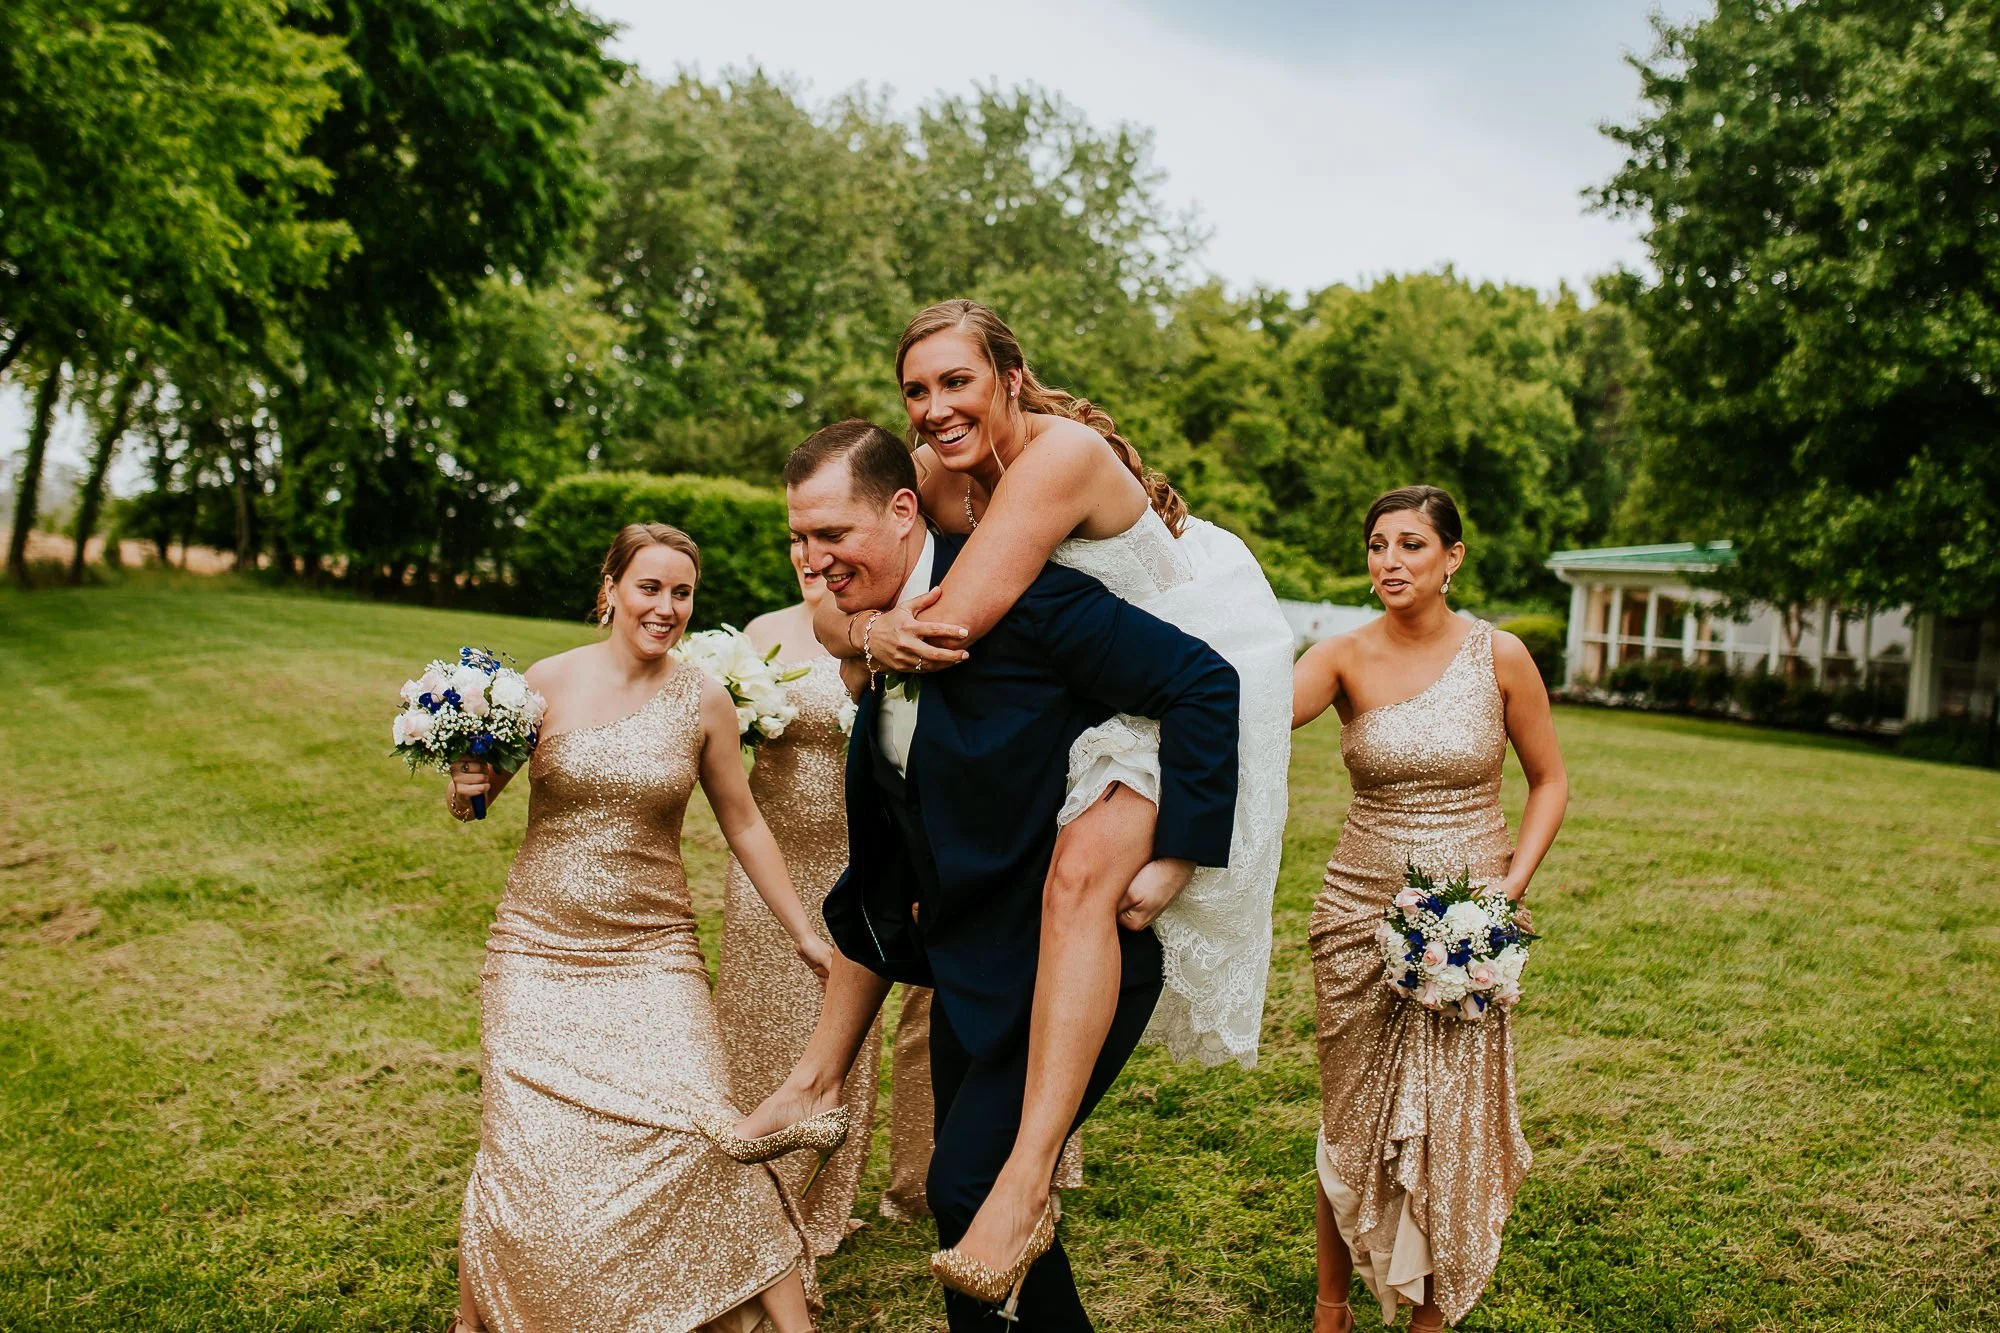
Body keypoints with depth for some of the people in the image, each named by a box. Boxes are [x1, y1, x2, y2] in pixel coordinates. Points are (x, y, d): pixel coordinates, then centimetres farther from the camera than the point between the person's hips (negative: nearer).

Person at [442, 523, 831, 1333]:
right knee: (525, 1153, -2)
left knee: (701, 1135, -15)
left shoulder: (702, 701, -1)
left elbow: (743, 824, 9)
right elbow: (468, 800, 9)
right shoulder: (550, 681, -3)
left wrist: (805, 935, 10)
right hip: (538, 948, 0)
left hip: (652, 953, 0)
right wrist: (464, 787, -15)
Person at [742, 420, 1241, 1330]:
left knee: (967, 1188, -11)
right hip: (969, 963, 8)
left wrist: (1170, 853, -22)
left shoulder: (1019, 590, -21)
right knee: (966, 1191, 17)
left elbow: (1204, 683, -22)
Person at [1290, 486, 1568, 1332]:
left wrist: (1511, 888, -7)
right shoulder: (1345, 657, -5)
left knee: (1454, 1121, 5)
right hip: (1361, 913, 0)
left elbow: (1549, 781, 5)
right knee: (1351, 1118, 9)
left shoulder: (1500, 657, -4)